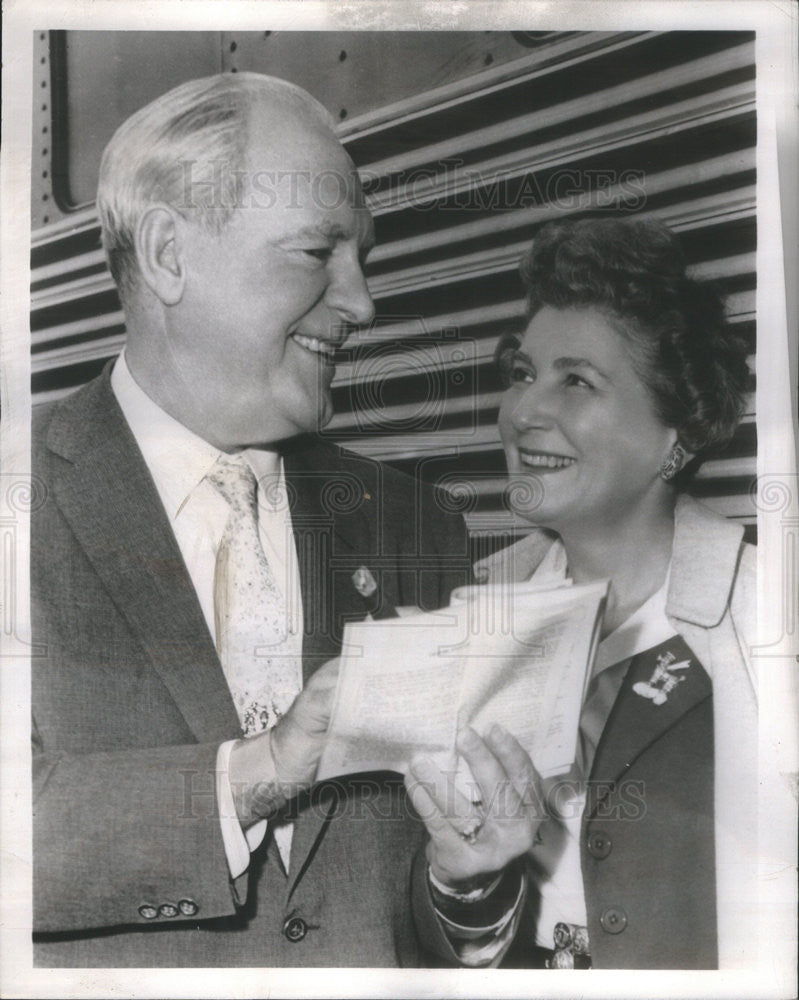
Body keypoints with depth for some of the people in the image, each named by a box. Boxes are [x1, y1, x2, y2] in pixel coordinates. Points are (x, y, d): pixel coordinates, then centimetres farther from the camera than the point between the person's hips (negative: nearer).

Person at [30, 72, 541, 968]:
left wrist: (468, 873, -10)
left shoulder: (409, 524, 2)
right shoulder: (37, 497, -8)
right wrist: (253, 772, -21)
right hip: (109, 961, -2)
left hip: (380, 960, 3)